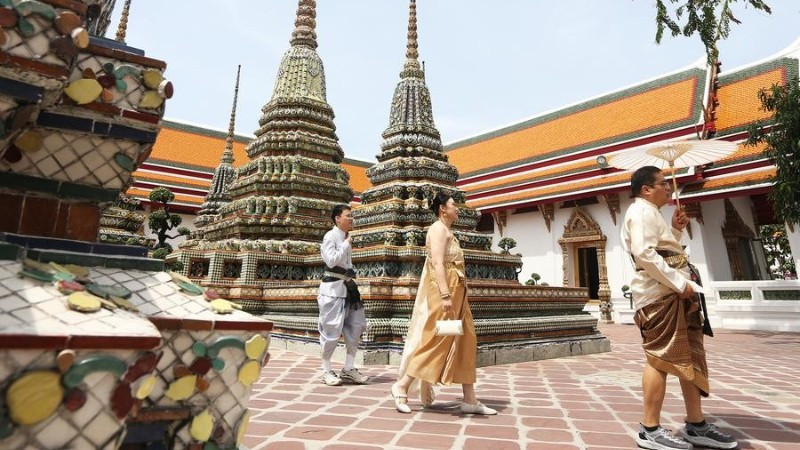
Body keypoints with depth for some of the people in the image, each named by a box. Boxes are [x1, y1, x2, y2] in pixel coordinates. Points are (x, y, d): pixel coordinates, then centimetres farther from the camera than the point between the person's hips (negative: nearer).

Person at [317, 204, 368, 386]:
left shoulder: (346, 237, 14)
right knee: (332, 329, -2)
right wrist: (347, 244, -13)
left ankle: (348, 368, 19)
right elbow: (331, 261, -22)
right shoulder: (330, 236, -10)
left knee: (356, 325, 8)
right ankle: (326, 371, 14)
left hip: (348, 286, 9)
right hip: (333, 288, -8)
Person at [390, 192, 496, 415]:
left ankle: (470, 400, 11)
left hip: (454, 292, 10)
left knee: (465, 342, 7)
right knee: (437, 340, -7)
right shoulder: (438, 228, -8)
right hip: (444, 291, -10)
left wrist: (452, 295, 19)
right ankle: (402, 386, 4)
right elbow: (437, 263, -19)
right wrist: (445, 295, -27)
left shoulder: (447, 231, 22)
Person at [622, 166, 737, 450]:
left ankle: (696, 426, 22)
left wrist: (677, 230, 18)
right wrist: (679, 283, -22)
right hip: (660, 295, -11)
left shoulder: (651, 213, 24)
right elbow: (644, 253, -23)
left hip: (673, 293, 11)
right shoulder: (642, 211, -9)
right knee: (661, 358, -8)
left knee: (690, 359, 13)